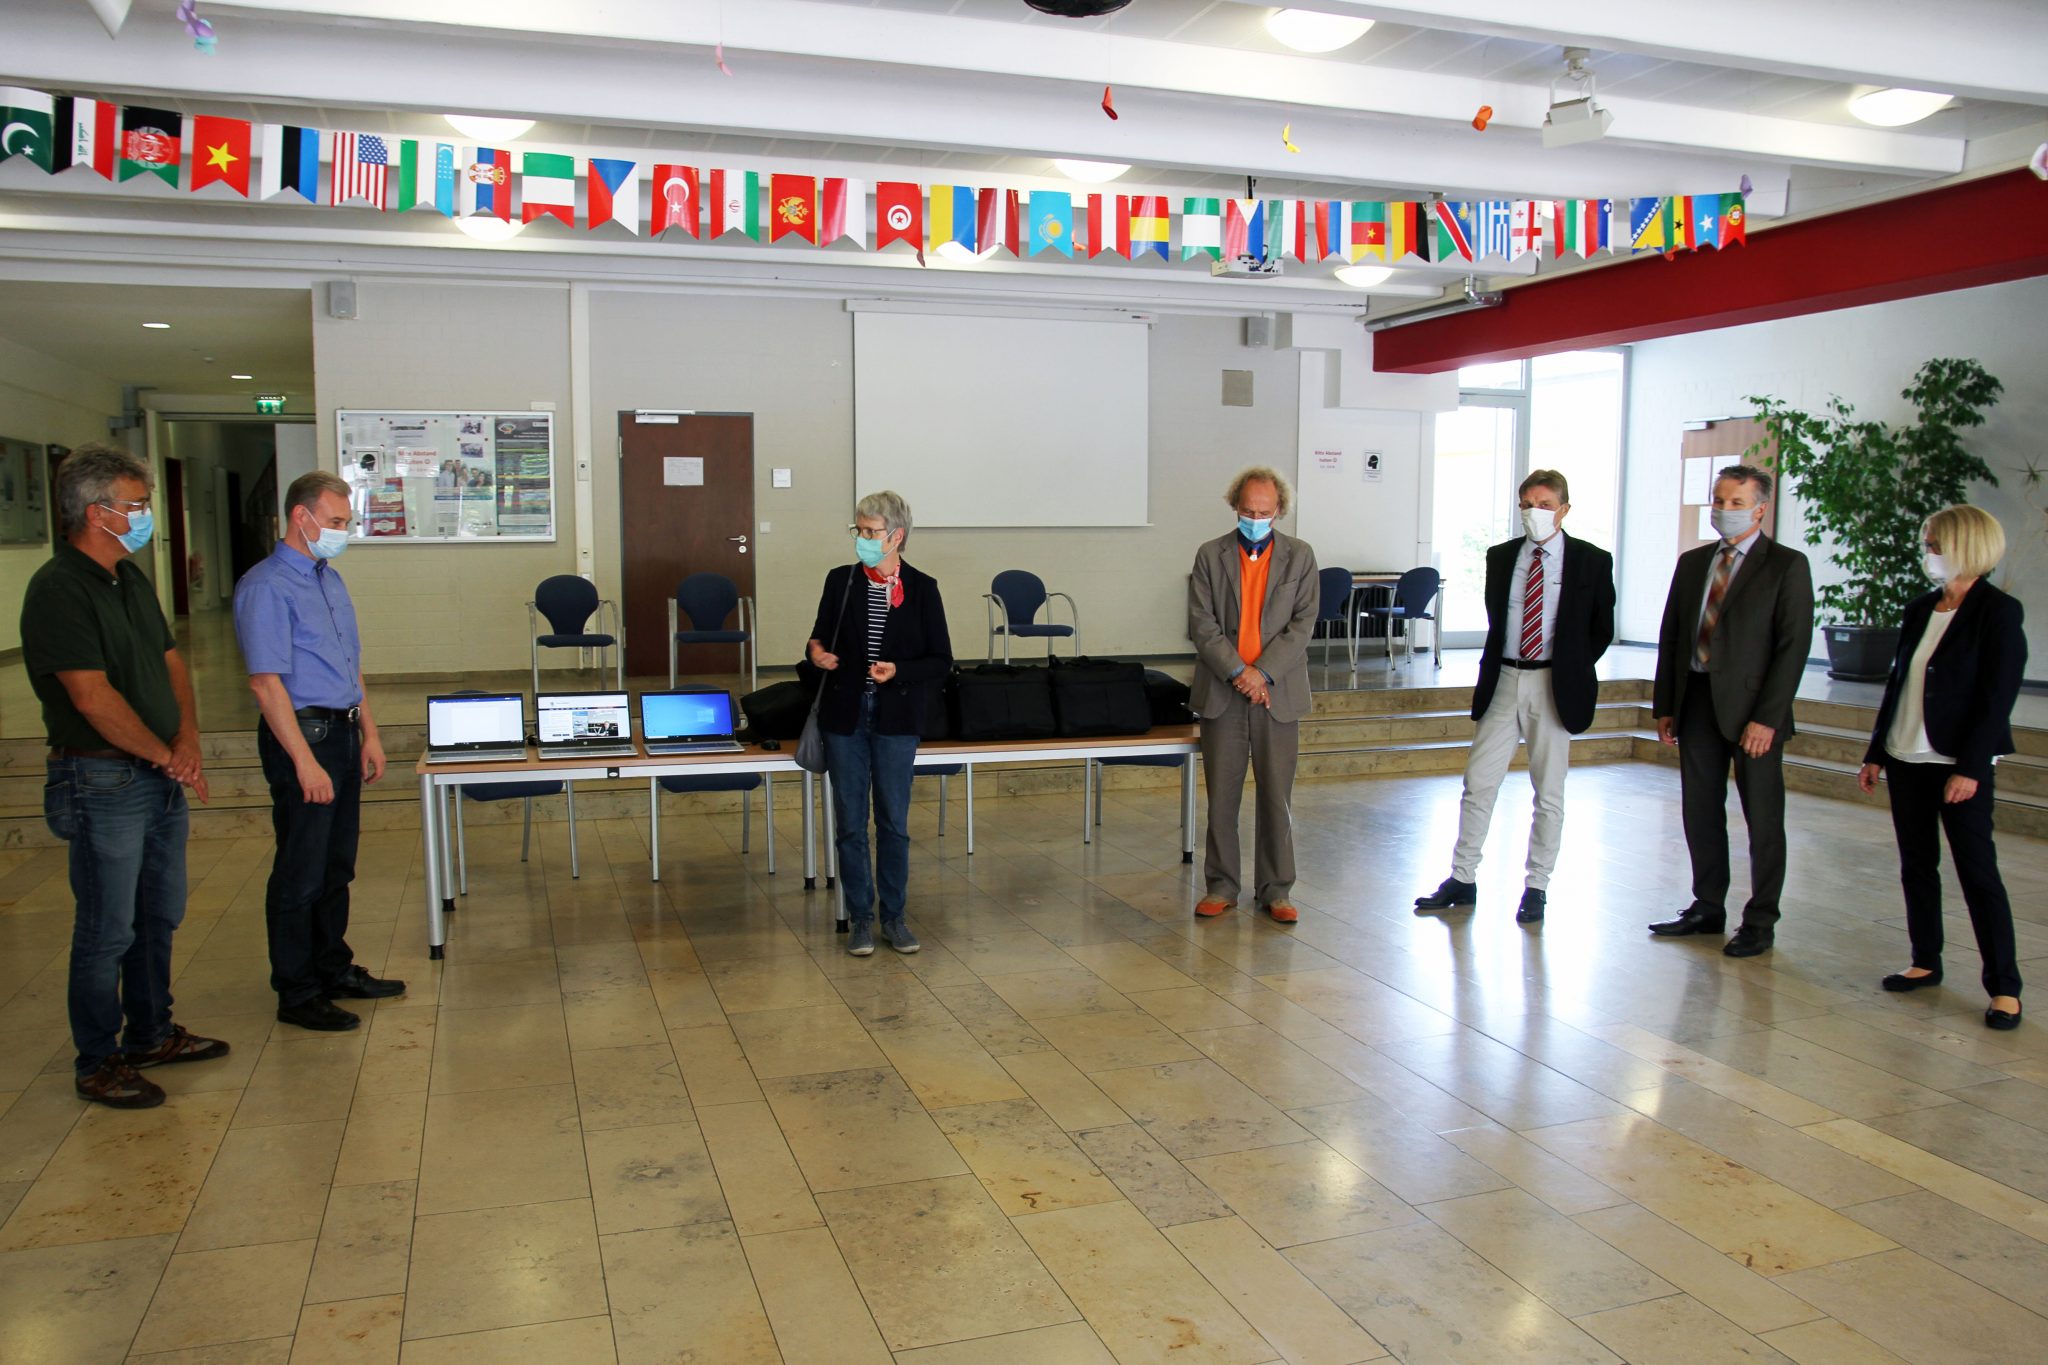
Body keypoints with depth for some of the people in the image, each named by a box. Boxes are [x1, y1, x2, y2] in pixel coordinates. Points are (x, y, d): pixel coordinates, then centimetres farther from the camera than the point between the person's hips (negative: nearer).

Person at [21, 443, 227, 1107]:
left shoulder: (131, 578, 12)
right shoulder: (58, 590, -17)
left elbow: (171, 661, 15)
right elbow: (94, 697, -21)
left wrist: (187, 740, 0)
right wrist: (168, 756, -12)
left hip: (162, 778, 9)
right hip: (105, 782, -9)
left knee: (159, 916, 18)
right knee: (107, 930, 2)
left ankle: (150, 1034, 33)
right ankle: (97, 1064, 15)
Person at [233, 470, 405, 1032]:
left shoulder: (331, 579, 14)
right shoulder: (266, 587, -14)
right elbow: (266, 681, -19)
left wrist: (368, 734, 16)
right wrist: (305, 762, -21)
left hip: (342, 732, 9)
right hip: (301, 734, -9)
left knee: (337, 864, 17)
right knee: (301, 871, 0)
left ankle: (334, 969, 30)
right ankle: (297, 993, 10)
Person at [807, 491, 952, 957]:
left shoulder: (922, 588, -3)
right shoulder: (840, 581, 2)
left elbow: (941, 660, -2)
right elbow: (821, 637, 11)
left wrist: (899, 671, -18)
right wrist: (817, 652, -12)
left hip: (896, 720, -1)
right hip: (845, 715, 1)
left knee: (894, 822, 7)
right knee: (850, 822, 6)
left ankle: (893, 916, 21)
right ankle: (860, 918, 18)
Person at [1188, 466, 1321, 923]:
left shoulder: (1300, 556, 5)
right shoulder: (1210, 556, 5)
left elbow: (1303, 623, -2)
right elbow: (1201, 624, -2)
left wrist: (1263, 672, -13)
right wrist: (1237, 671, -13)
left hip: (1278, 692, 0)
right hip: (1222, 692, 0)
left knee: (1277, 795, 4)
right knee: (1221, 794, 5)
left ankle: (1276, 890, 15)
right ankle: (1221, 886, 17)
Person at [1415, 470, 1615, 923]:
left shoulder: (1591, 561, -2)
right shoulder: (1501, 557, 7)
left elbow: (1602, 629, 5)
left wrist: (1572, 673, 1)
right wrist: (1491, 672, 9)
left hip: (1554, 685, -3)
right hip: (1503, 681, 3)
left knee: (1548, 792, 6)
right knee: (1478, 783, 4)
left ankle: (1536, 887, 16)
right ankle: (1462, 879, 14)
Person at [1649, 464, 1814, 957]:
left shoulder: (1786, 565, -4)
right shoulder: (1692, 563, 12)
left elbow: (1793, 645, -10)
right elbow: (1671, 635, 13)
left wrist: (1767, 717, -15)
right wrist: (1665, 705, 8)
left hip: (1751, 709, -5)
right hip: (1696, 701, 5)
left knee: (1763, 819, 4)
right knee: (1700, 813, 10)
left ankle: (1760, 922, 15)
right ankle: (1707, 908, 24)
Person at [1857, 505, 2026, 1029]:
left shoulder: (1998, 612, -9)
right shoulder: (1919, 610, 10)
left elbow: (1997, 697, -14)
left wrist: (1969, 768, -18)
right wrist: (1875, 753, 13)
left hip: (1959, 765, -7)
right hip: (1906, 759, 7)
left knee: (1978, 872, -2)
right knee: (1916, 866, 12)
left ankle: (2004, 987, 5)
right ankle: (1926, 963, 24)